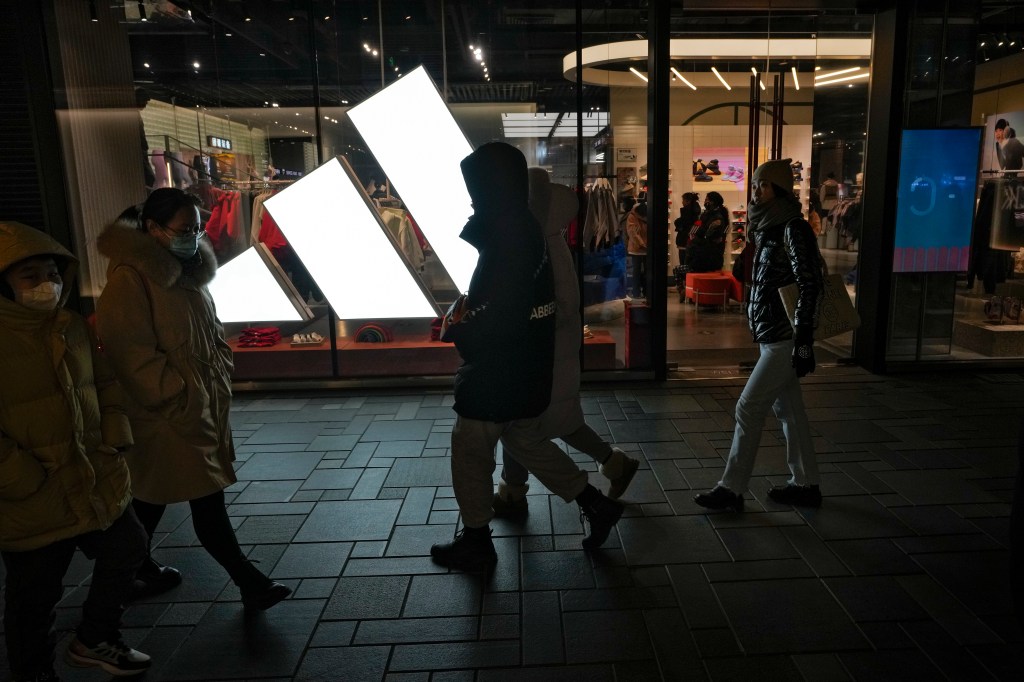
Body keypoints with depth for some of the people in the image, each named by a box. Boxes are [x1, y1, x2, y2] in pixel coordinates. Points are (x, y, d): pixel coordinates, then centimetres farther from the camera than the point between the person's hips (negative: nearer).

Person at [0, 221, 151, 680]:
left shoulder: (72, 326, 5)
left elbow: (104, 382, 15)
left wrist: (115, 435, 3)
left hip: (97, 485, 7)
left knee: (126, 550, 20)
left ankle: (94, 640, 43)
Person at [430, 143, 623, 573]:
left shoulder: (506, 243, -23)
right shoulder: (524, 231, 9)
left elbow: (498, 320, -28)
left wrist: (455, 332, -13)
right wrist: (465, 319, 5)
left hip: (498, 374, -9)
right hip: (523, 369, 10)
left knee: (470, 455, 7)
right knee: (526, 443, 22)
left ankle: (476, 543, 24)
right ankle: (596, 505, 27)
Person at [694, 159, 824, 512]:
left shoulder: (793, 229, -14)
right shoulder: (770, 229, 13)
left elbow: (809, 286, -20)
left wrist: (804, 343, -22)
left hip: (784, 339, -9)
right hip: (773, 336, 9)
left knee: (748, 408, -5)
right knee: (788, 408, 14)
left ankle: (732, 489, 5)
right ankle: (805, 485, 25)